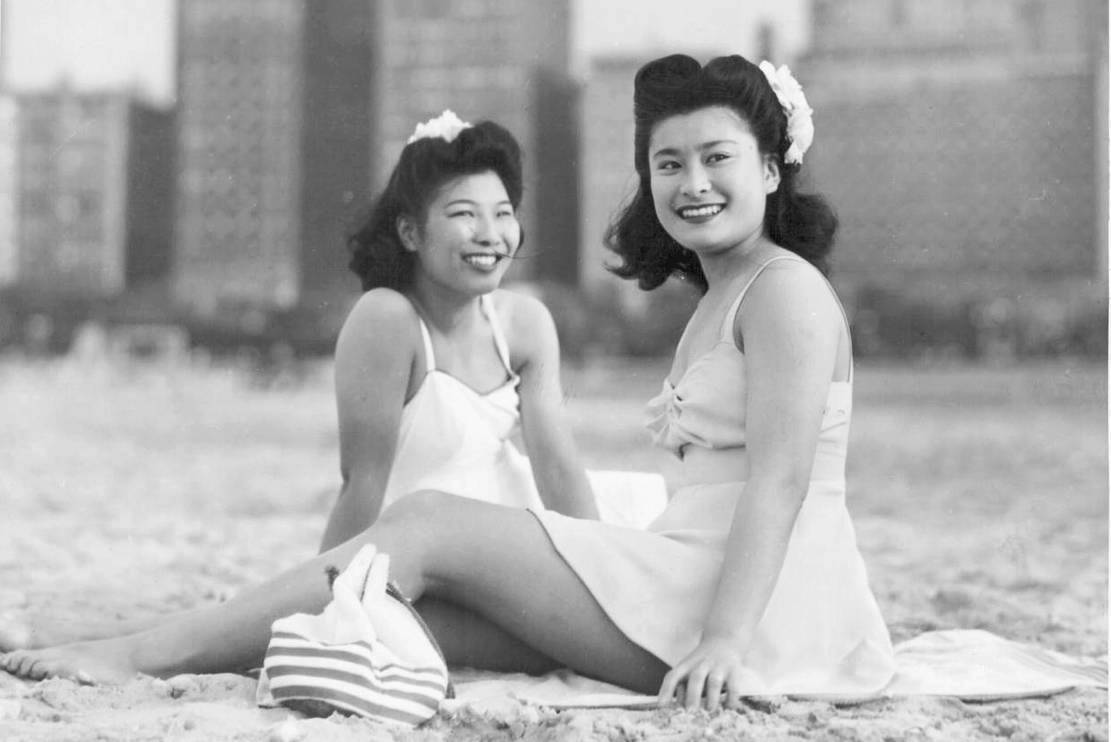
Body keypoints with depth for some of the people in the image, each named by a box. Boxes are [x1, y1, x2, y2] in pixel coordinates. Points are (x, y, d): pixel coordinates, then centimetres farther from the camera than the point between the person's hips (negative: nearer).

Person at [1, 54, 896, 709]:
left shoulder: (782, 288, -6)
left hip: (765, 600, -9)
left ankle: (141, 655, -9)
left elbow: (781, 481, -17)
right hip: (695, 583, 9)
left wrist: (723, 639, -26)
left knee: (431, 527, -12)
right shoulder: (718, 302, 23)